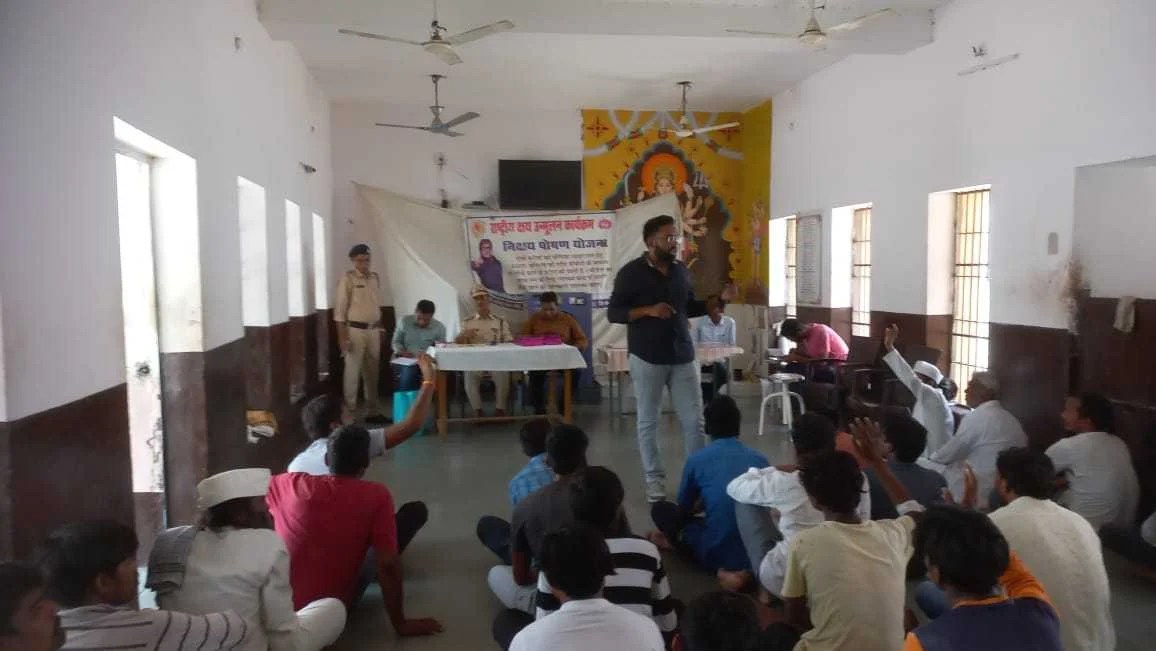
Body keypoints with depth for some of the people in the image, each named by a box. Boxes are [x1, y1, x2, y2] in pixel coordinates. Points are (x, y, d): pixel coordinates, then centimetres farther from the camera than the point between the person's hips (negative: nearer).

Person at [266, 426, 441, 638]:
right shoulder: (377, 496, -17)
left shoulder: (292, 484, -9)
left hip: (282, 600, 3)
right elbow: (388, 566, -20)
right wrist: (401, 624, -12)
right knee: (416, 511, 3)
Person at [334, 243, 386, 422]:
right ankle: (349, 412, 6)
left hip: (373, 330, 6)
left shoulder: (375, 277, 11)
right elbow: (340, 308, -10)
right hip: (355, 330, -6)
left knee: (372, 372, 13)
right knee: (352, 371, -2)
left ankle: (372, 411, 23)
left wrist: (380, 329, 14)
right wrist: (342, 336, -15)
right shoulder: (347, 278, -8)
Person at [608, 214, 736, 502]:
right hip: (647, 359, -4)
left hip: (683, 357, 4)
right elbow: (613, 313, -8)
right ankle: (655, 480, 19)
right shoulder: (631, 272, -7)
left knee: (694, 420, 6)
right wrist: (648, 310, -21)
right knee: (648, 422, 6)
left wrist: (719, 299, 4)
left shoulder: (681, 270, 8)